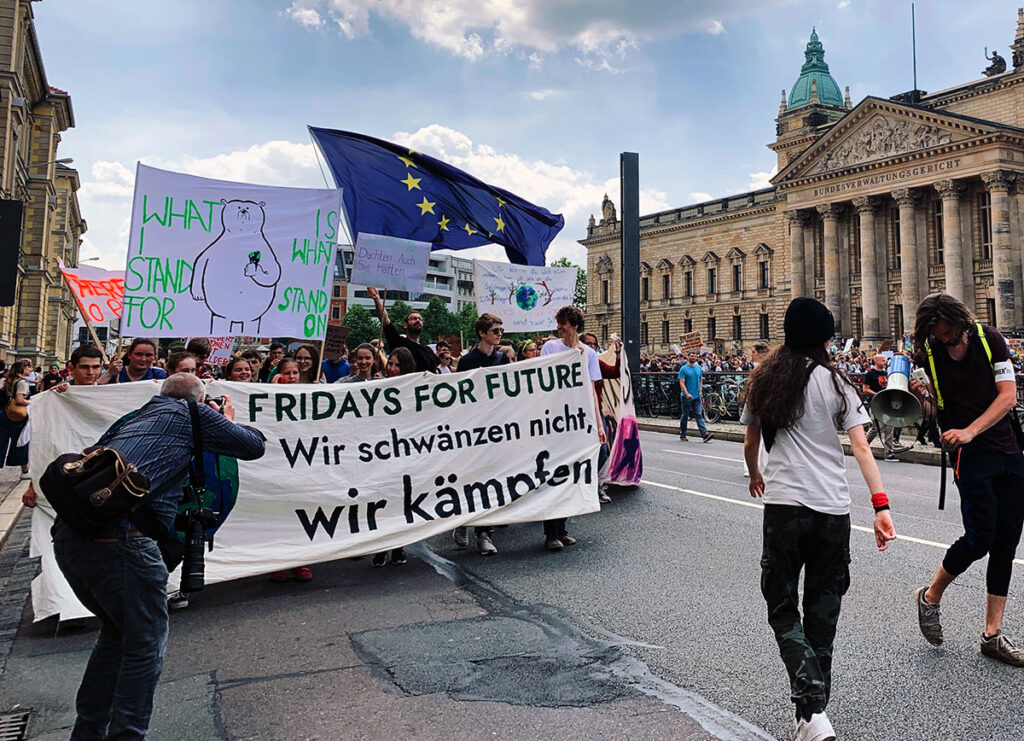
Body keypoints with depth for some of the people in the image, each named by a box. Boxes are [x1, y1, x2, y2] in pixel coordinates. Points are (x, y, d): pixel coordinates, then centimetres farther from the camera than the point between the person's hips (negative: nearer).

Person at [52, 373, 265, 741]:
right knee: (144, 645, 6)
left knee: (116, 633, 25)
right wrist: (228, 422, 33)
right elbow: (253, 445, 11)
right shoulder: (191, 414, 8)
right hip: (121, 541, -8)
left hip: (68, 535, 8)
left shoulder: (135, 417, 26)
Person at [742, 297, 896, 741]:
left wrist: (755, 475, 33)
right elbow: (860, 447, -9)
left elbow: (750, 444, 14)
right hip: (832, 508, 1)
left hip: (783, 505, -1)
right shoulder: (835, 382, 1)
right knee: (822, 612, 15)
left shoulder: (764, 380, 5)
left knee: (783, 610, 8)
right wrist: (881, 506, -11)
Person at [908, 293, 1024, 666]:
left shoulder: (989, 339, -2)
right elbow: (933, 410, 3)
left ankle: (993, 634, 15)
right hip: (970, 454, -3)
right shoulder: (927, 354, -3)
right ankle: (930, 596, 14)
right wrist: (921, 398, -21)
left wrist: (970, 430, -20)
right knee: (980, 537, -11)